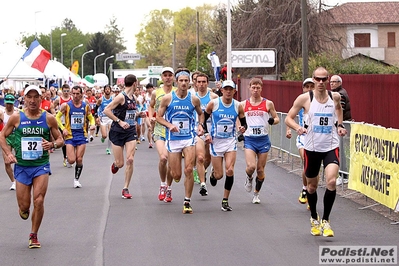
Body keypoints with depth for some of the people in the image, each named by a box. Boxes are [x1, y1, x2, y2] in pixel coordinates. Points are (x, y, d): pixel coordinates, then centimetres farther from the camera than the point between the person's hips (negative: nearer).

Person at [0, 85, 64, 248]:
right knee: (24, 206, 2)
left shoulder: (49, 119, -1)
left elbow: (60, 140, 6)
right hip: (21, 166, 0)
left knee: (39, 201, -13)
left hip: (41, 165, 0)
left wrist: (52, 144, -16)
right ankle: (24, 210, 42)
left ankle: (34, 235, 6)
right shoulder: (16, 118, -2)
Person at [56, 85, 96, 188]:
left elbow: (91, 117, 16)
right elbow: (57, 117, 2)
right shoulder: (66, 105, -6)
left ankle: (76, 179, 16)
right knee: (71, 160, -10)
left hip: (82, 135, 2)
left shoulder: (86, 106, 2)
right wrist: (63, 128, -11)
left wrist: (93, 124, -5)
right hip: (70, 135, -2)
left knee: (79, 159, -2)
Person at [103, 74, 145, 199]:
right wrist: (119, 121, -21)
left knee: (130, 159, -9)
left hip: (131, 132, 5)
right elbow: (106, 110, -17)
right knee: (120, 163, -2)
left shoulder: (134, 98, 11)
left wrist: (139, 114, 7)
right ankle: (115, 164, 38)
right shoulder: (121, 97, -13)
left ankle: (126, 189, 0)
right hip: (118, 132, -5)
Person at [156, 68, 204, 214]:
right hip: (173, 139, -1)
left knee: (188, 170, -14)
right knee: (176, 176, 2)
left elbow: (200, 113, 20)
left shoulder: (194, 99, 1)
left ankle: (187, 202, -3)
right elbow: (158, 116, 2)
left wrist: (200, 125, 1)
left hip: (189, 138, 1)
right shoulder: (167, 98, -4)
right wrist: (169, 125, -15)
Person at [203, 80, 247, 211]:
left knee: (230, 171, -16)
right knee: (219, 175, 0)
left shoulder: (238, 106, 0)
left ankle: (225, 201, -3)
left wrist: (243, 128, -12)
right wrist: (206, 134, -4)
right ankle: (213, 174, 40)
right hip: (216, 141, -1)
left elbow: (244, 122, 10)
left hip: (230, 141, 1)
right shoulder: (213, 103, -5)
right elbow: (203, 119, 7)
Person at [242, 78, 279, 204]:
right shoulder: (243, 104, 4)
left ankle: (256, 193, 25)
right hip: (249, 139, 0)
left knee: (260, 169, 6)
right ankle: (249, 178, 17)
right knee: (251, 166, -18)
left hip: (263, 139, 0)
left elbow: (277, 118, 9)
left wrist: (273, 120, -13)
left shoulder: (268, 103, 2)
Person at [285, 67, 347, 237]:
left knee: (331, 181, -20)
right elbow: (288, 118, 0)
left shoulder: (335, 97, 0)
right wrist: (298, 127, -20)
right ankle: (314, 219, 37)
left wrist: (340, 125, 10)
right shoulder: (305, 98, -7)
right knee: (312, 186, 13)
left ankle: (325, 220, -4)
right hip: (312, 147, 0)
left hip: (331, 147, 0)